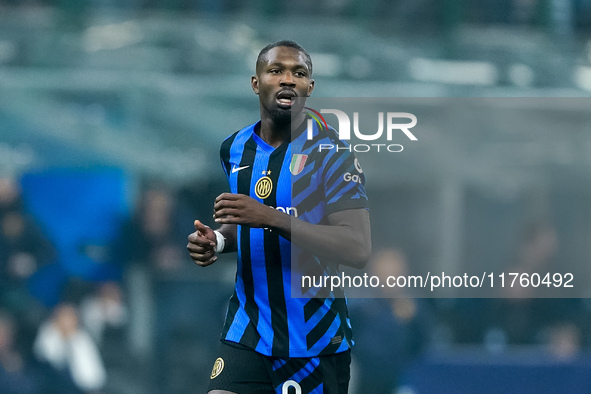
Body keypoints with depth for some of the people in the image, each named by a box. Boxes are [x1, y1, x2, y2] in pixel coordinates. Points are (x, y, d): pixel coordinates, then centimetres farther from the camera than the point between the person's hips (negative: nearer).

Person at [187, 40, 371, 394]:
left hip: (317, 338, -4)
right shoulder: (235, 149, 9)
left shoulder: (331, 152, -11)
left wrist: (272, 218, -26)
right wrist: (217, 241, 4)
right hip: (248, 331, 4)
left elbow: (358, 250, -21)